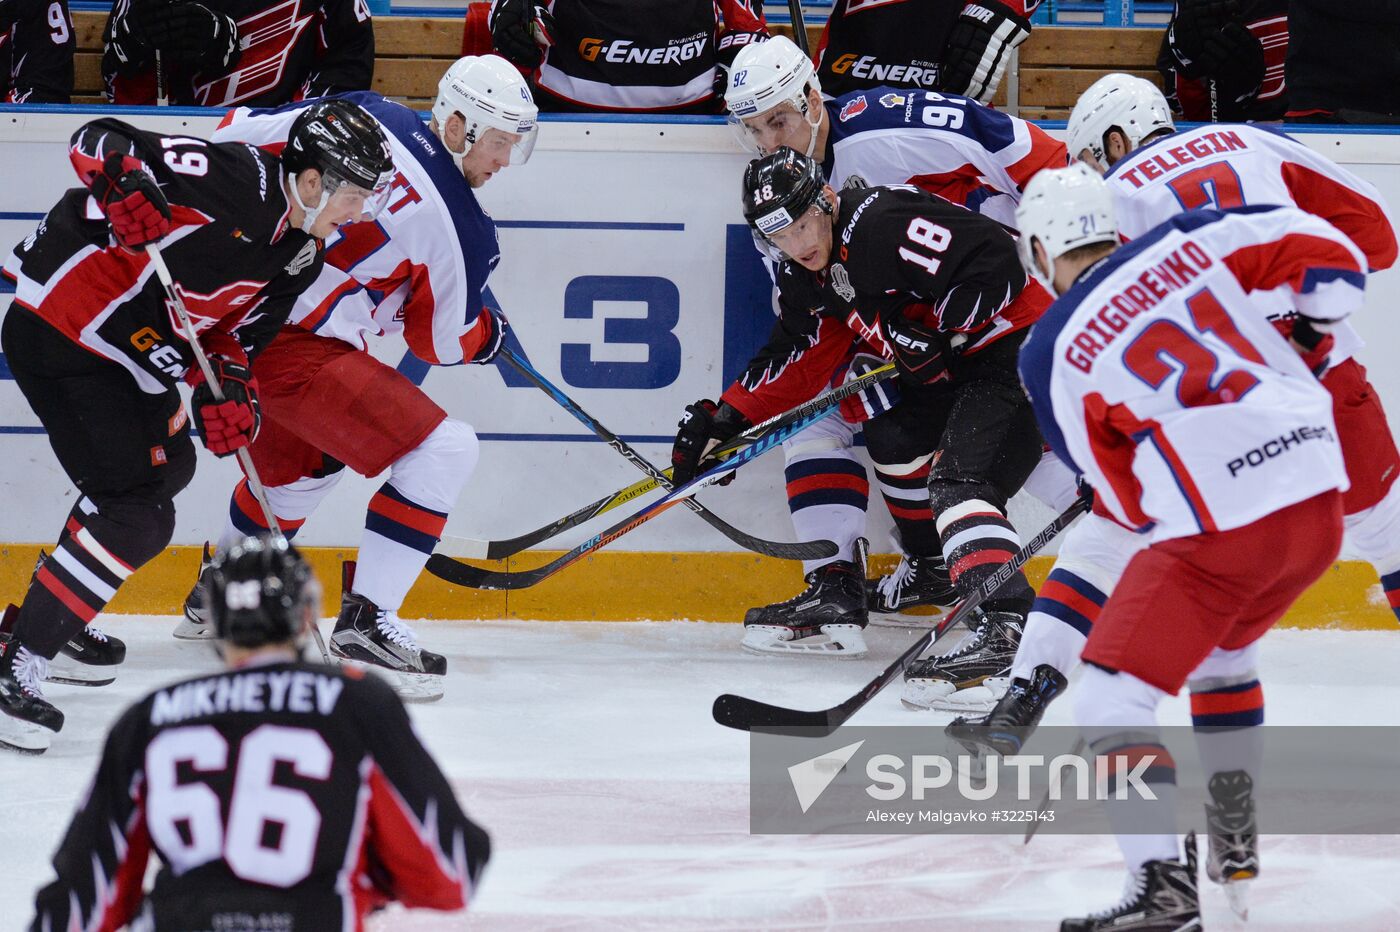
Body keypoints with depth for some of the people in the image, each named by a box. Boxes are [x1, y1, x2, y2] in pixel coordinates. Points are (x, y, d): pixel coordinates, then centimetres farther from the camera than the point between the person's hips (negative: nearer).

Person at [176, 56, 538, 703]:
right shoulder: (461, 230, -11)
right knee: (442, 450, -7)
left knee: (310, 455, 35)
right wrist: (490, 334, 24)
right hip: (298, 351, -9)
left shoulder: (358, 114, 2)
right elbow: (442, 341, 3)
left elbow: (235, 136, 7)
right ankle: (365, 622, -9)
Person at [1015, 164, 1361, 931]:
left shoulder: (1051, 353, 0)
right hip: (1320, 499, 7)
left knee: (1112, 693, -1)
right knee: (1221, 645, 32)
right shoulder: (1188, 241, 8)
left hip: (1219, 530, -7)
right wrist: (1304, 344, 22)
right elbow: (1330, 255, 6)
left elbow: (1126, 498, 6)